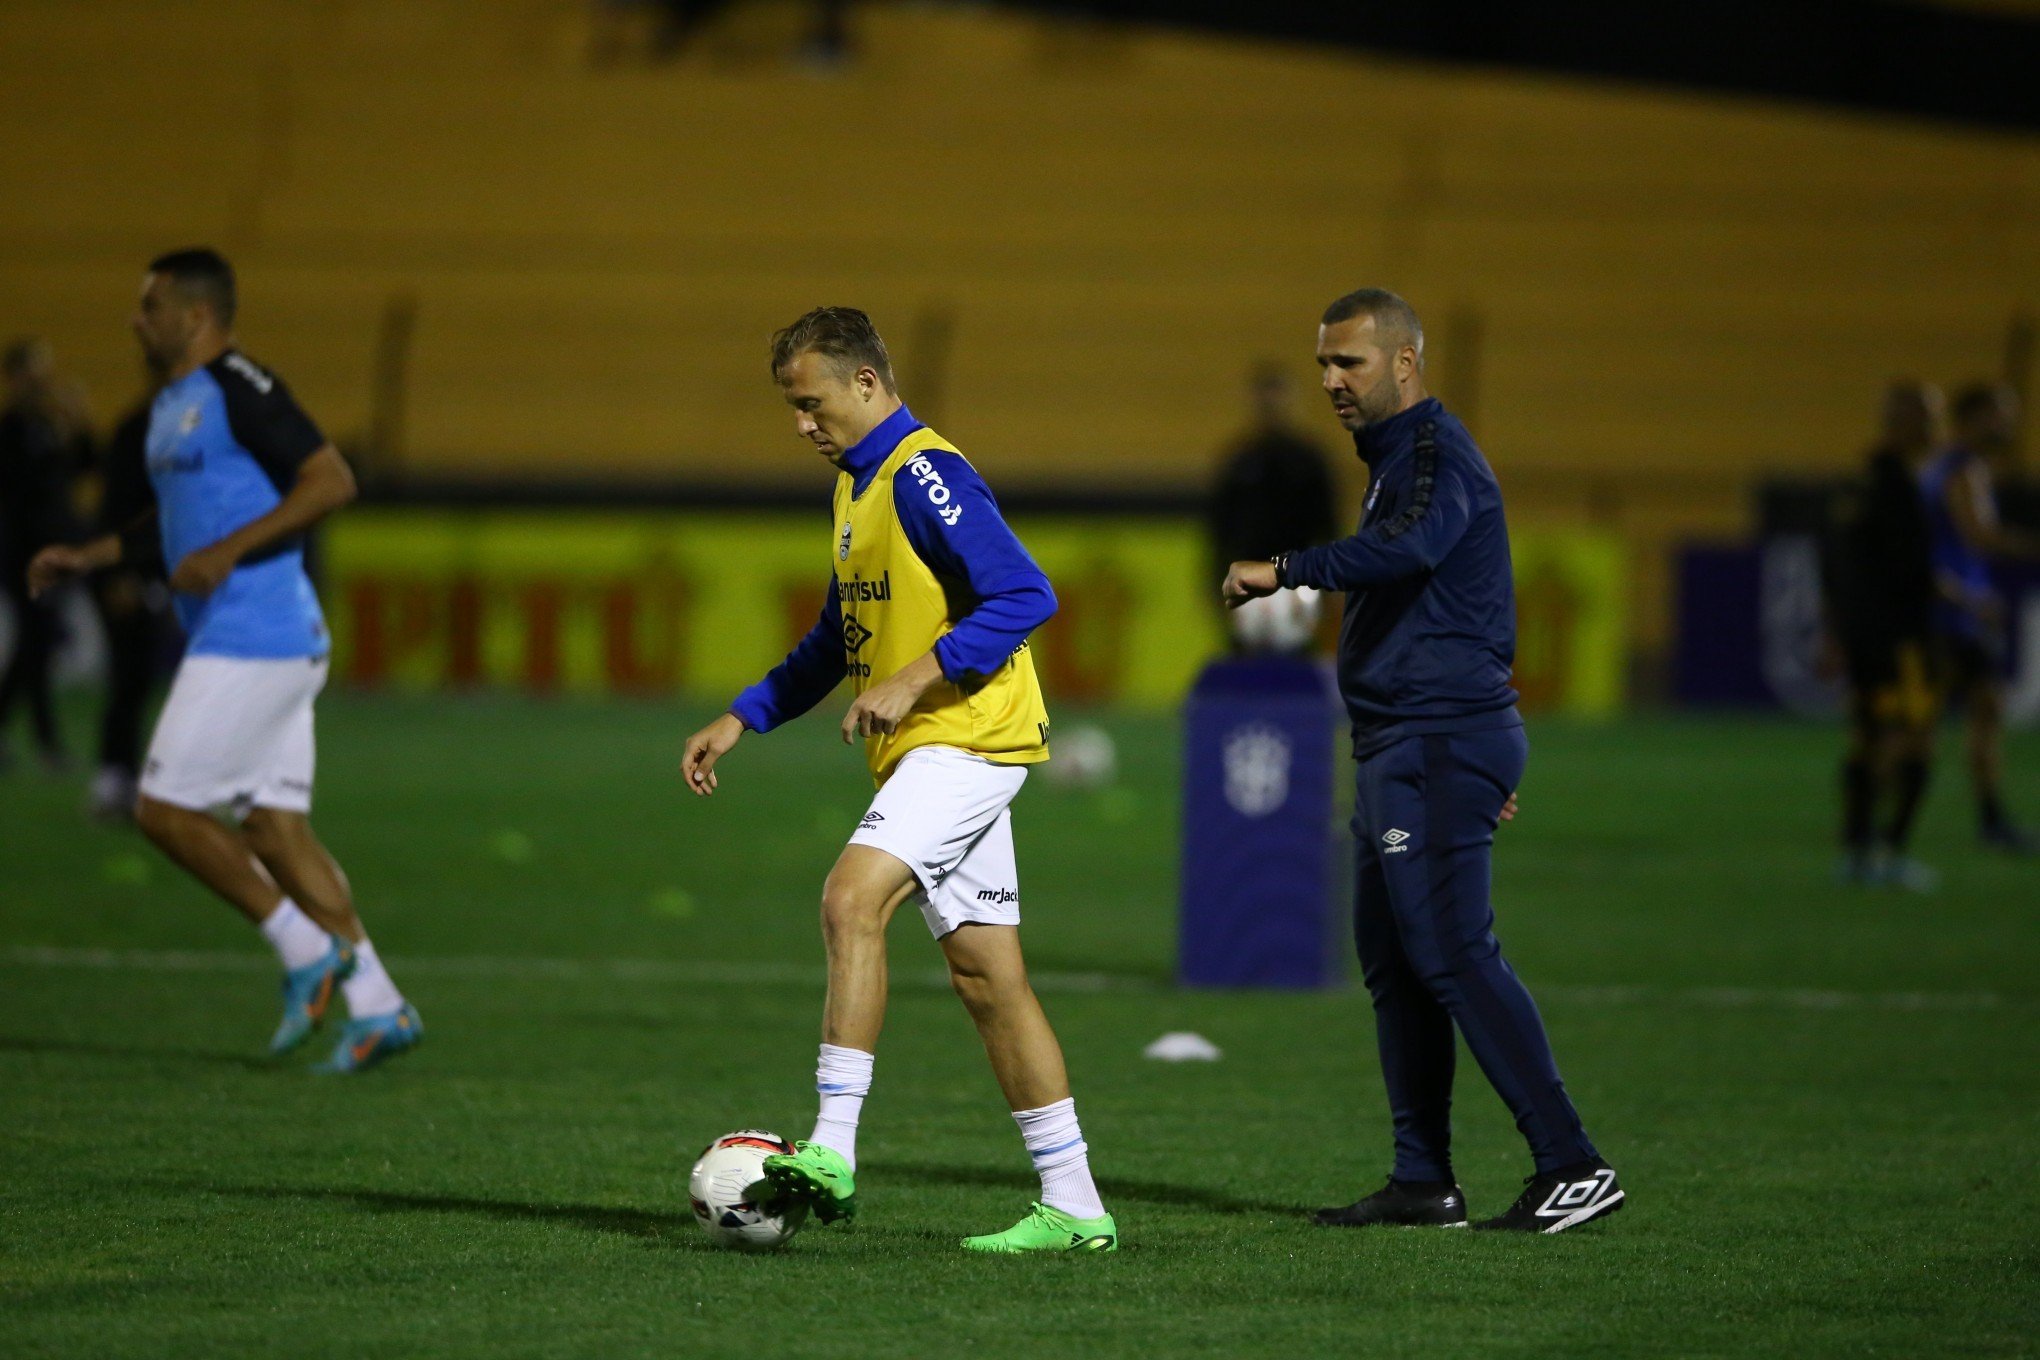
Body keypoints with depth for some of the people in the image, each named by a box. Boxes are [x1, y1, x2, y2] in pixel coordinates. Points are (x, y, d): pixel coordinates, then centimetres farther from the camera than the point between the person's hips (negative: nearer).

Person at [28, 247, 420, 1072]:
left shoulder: (238, 390, -12)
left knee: (165, 808, -7)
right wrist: (91, 557, 24)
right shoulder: (170, 407, 18)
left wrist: (228, 551, -23)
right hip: (258, 644, 10)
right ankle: (377, 1007, 5)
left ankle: (305, 948, -2)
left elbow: (333, 481, -19)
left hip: (252, 640, -10)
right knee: (275, 825, 6)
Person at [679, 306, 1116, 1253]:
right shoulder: (858, 483, 17)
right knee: (987, 975, 7)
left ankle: (832, 1153, -29)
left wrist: (915, 679, -26)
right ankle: (1072, 1207, 9)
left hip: (967, 739, -10)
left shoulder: (925, 475, -13)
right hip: (923, 751, 10)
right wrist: (740, 720, 21)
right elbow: (838, 639, 28)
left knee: (852, 897, -23)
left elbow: (1024, 596, -22)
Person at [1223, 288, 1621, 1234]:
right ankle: (1423, 1182, 13)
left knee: (1452, 953, -14)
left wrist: (1285, 571, -29)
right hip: (1402, 750, 11)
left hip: (1437, 746, -11)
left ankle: (1571, 1167, -15)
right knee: (1391, 959, 10)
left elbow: (1411, 546, -34)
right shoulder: (1398, 455, 21)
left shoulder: (1434, 452, -12)